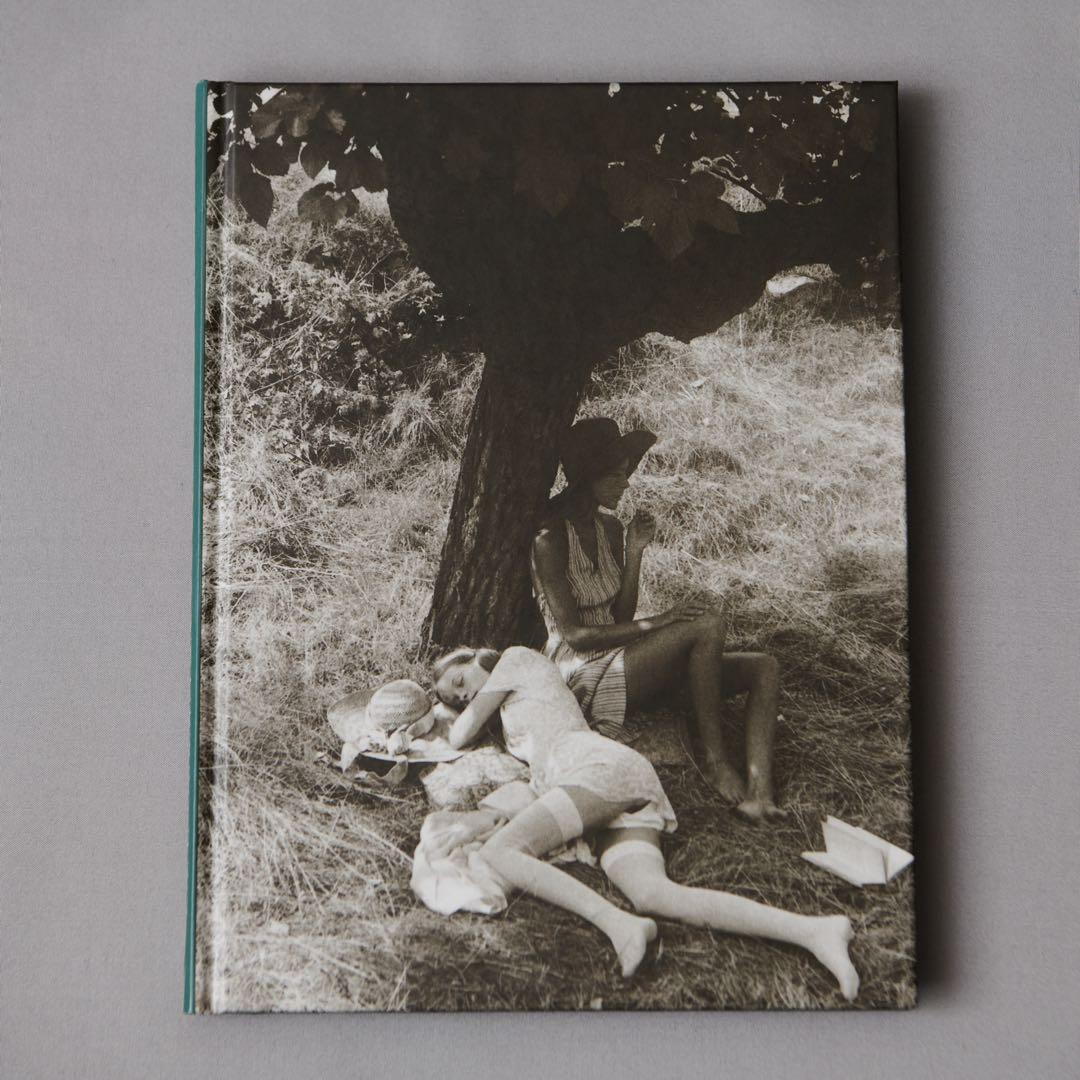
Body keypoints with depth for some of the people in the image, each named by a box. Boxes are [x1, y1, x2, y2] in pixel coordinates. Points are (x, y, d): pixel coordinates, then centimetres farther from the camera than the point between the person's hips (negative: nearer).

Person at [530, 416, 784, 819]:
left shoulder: (609, 527, 10)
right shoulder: (550, 539, -14)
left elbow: (620, 618, 7)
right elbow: (574, 634, -17)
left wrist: (634, 553, -5)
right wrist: (656, 623, -20)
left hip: (614, 655, 8)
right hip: (581, 671, -8)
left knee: (763, 667, -7)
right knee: (708, 625, -27)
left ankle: (758, 791, -24)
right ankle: (715, 761, -15)